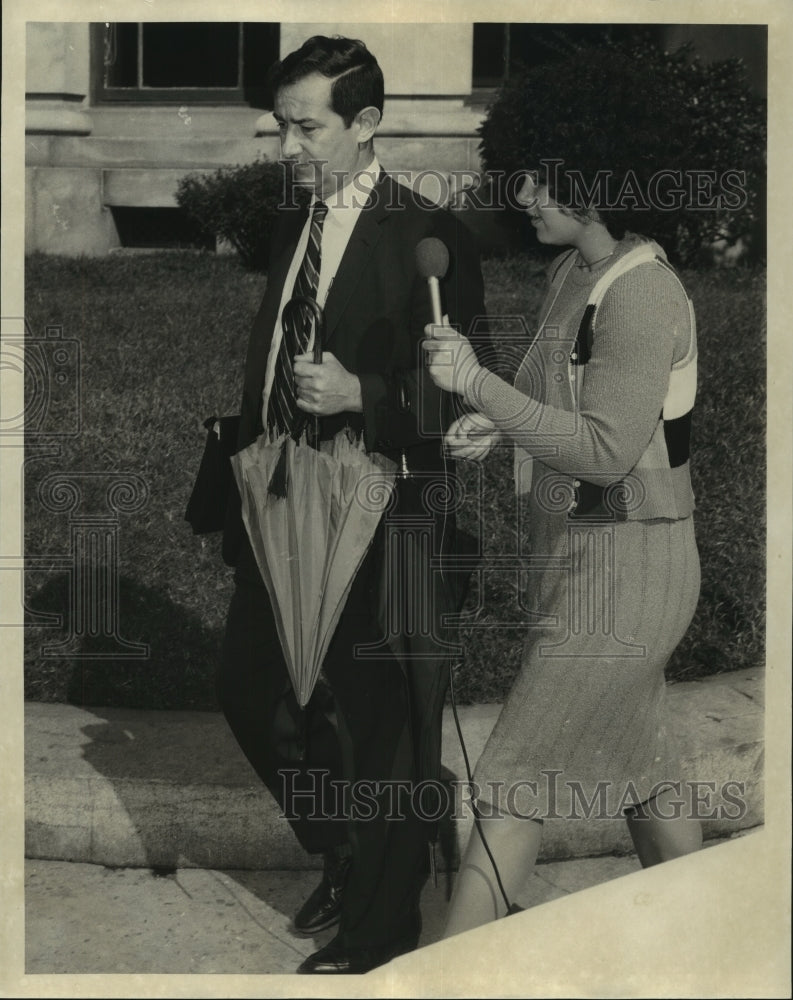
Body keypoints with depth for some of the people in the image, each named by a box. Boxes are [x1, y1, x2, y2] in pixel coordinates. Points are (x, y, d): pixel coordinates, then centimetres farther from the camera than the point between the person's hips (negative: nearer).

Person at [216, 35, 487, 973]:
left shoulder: (426, 237, -13)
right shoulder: (294, 225, 10)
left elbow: (453, 398, -15)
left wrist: (358, 394, -29)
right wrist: (247, 491, 17)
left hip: (376, 526, -8)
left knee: (383, 727, 6)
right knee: (251, 692, 16)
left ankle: (381, 920, 26)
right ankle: (344, 858, 39)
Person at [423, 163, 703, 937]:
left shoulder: (641, 296, -21)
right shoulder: (573, 273, 7)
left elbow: (608, 451, -25)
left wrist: (477, 383, -28)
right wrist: (499, 424, 0)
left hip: (622, 564, -9)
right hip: (573, 553, 9)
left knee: (517, 777, -5)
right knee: (635, 762, 19)